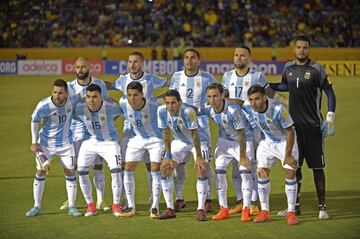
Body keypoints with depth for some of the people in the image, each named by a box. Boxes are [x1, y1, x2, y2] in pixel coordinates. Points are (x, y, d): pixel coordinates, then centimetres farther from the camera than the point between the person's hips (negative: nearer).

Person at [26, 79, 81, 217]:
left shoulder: (72, 102, -17)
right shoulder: (43, 106, -25)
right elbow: (34, 121, -8)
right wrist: (34, 142, -8)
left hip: (65, 143, 2)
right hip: (45, 143, -2)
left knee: (70, 172, 1)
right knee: (40, 172, 0)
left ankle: (71, 206, 10)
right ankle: (37, 206, 11)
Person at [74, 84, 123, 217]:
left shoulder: (111, 107, -23)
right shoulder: (80, 109, -19)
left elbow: (119, 112, 1)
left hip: (109, 142, -2)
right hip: (89, 142, 2)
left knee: (116, 171, -15)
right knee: (81, 172, -7)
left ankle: (116, 205, 2)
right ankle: (90, 205, 9)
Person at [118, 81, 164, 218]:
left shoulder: (153, 105, -31)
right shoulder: (123, 103, -20)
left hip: (155, 138, -4)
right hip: (137, 139, 4)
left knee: (155, 170, -10)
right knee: (128, 170, -2)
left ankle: (155, 208, 0)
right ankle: (131, 208, 9)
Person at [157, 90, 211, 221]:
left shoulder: (188, 111, -35)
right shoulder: (162, 111, -20)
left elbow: (194, 135, -30)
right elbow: (166, 133, -8)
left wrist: (199, 157, -29)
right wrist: (168, 155, -9)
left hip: (200, 140, -5)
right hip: (180, 141, 5)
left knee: (201, 169, -22)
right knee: (165, 168, -4)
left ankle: (201, 210, -17)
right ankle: (170, 209, 4)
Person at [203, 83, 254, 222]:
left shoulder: (233, 110, -33)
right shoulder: (209, 110, -17)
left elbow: (241, 135, -27)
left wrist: (242, 157, -22)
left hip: (243, 139, -5)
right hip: (224, 140, 5)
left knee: (245, 171, -13)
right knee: (219, 171, -2)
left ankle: (246, 210, -4)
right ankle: (223, 209, 8)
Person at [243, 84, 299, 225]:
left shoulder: (277, 109, -36)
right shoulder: (247, 106, -24)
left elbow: (290, 131, -24)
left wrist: (288, 154, -21)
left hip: (285, 141, -4)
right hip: (267, 141, 4)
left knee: (290, 173, -10)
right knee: (262, 174, -3)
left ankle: (291, 212, -1)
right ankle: (265, 212, 7)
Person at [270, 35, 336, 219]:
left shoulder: (316, 69, -7)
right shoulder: (288, 68, 7)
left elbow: (329, 92, -4)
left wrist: (330, 116, -12)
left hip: (313, 126, -4)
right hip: (293, 124, 5)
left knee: (317, 166, -1)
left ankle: (322, 206, 5)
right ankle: (295, 206, 16)